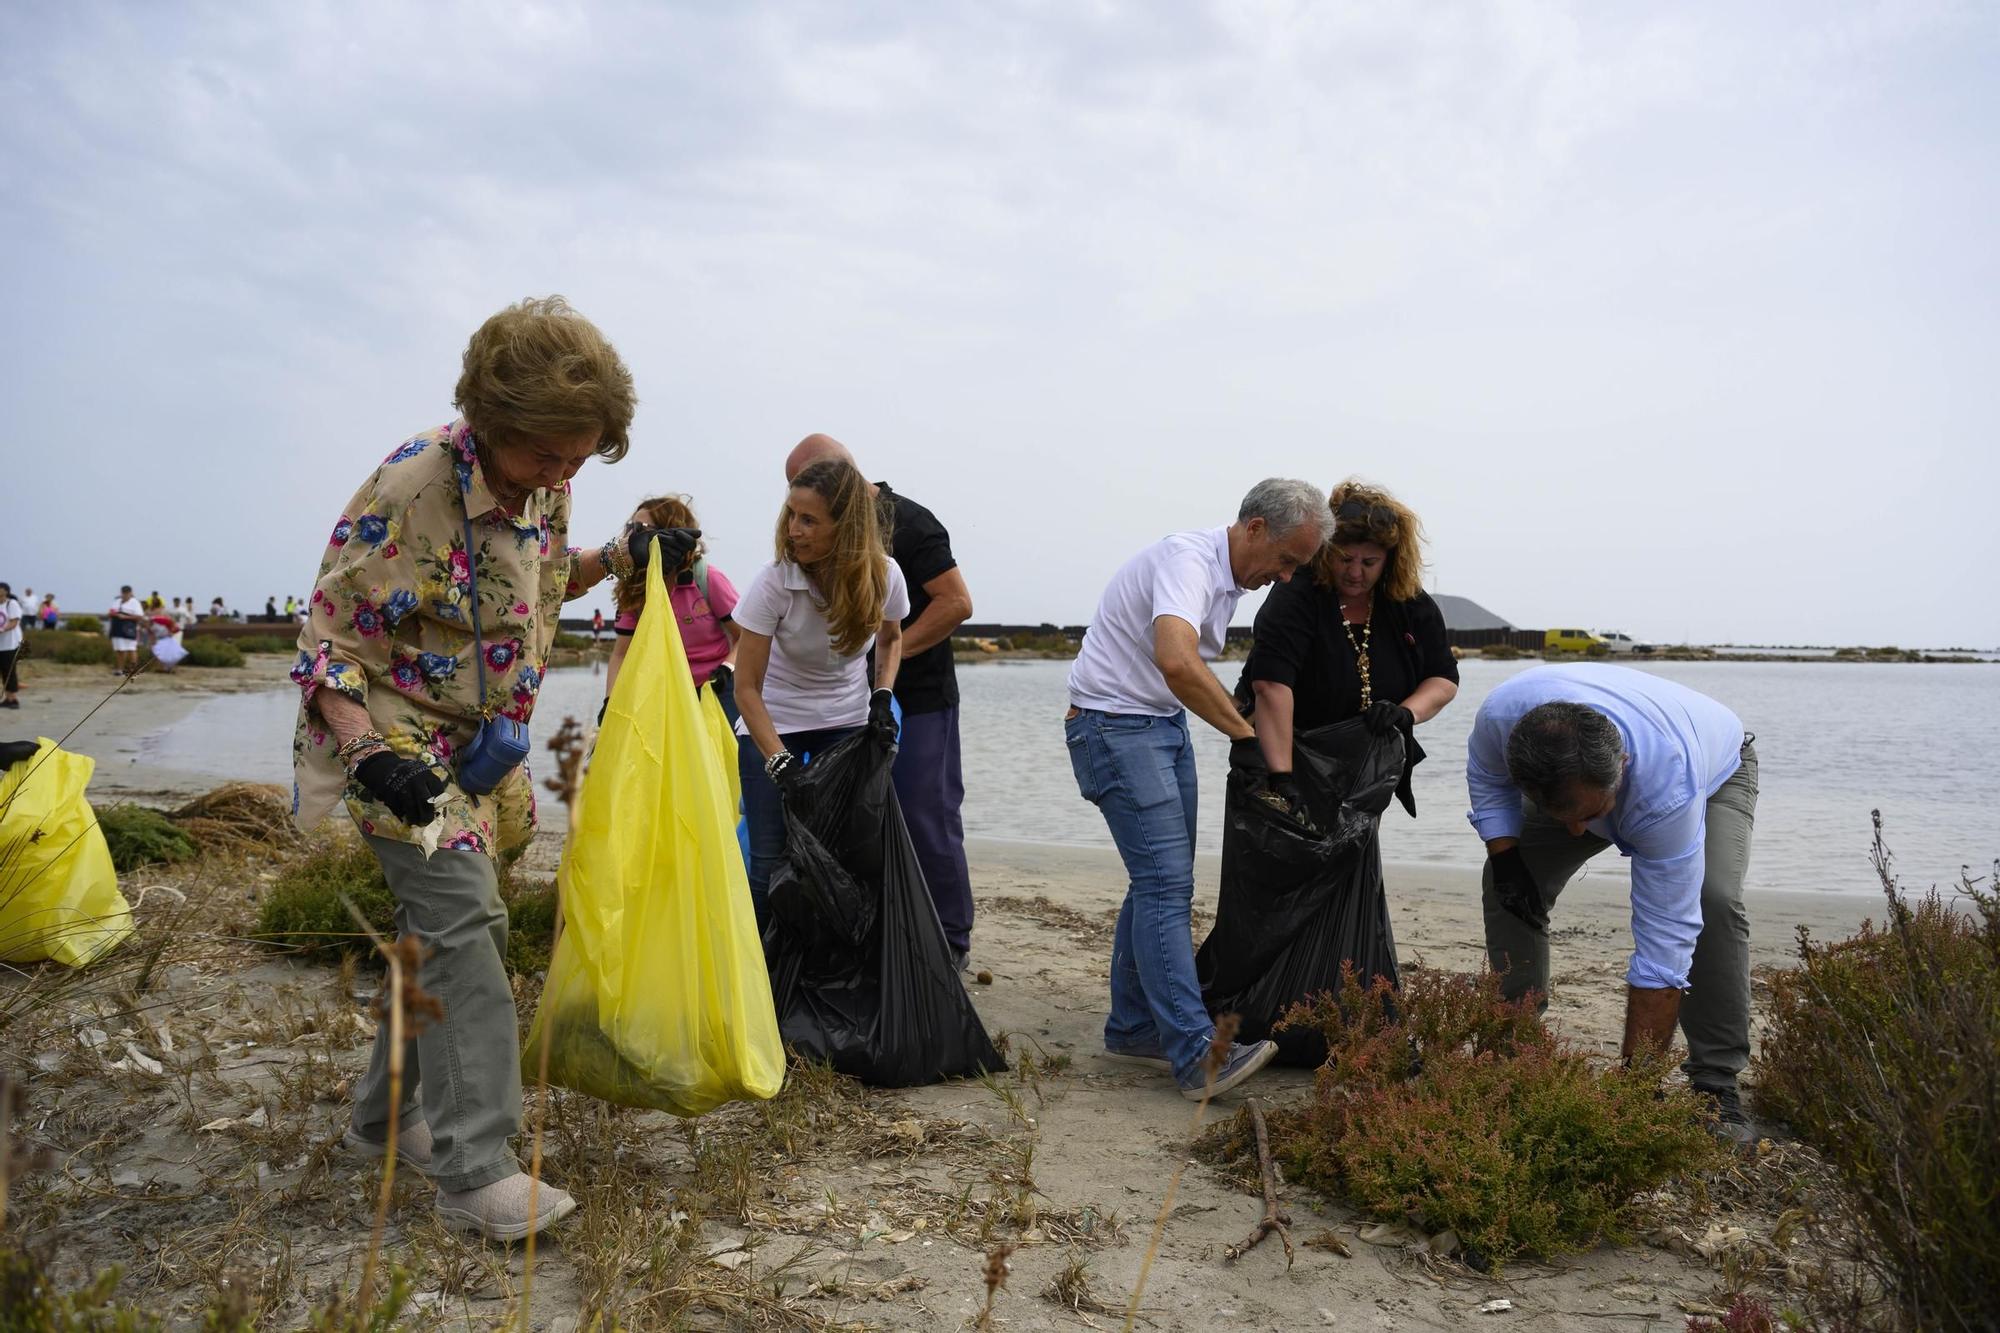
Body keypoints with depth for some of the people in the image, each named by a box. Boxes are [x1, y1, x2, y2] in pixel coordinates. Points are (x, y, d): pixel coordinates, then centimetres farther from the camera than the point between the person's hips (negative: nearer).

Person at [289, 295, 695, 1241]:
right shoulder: (409, 489, -25)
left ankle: (387, 1113, 32)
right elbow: (326, 637, -20)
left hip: (482, 742, 8)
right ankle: (474, 1172, -7)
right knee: (463, 925, -13)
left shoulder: (544, 486, -3)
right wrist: (369, 752, -33)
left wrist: (620, 556, 1)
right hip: (400, 739, -7)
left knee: (443, 931, 14)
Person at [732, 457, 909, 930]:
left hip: (847, 723, 2)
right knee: (771, 860, -9)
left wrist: (882, 697, -7)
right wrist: (781, 764, -28)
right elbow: (747, 688, -19)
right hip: (771, 726, -2)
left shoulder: (883, 575, -15)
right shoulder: (774, 582, -23)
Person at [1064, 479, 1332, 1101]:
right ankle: (1196, 1055, -18)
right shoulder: (1187, 558, -21)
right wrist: (1246, 732, -30)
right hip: (1115, 724, -10)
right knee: (1165, 883, -16)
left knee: (1163, 883, 10)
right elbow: (1176, 661, -39)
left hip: (1167, 724, 10)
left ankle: (1132, 1027, 19)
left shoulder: (1231, 579, 10)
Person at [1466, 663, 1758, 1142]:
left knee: (1713, 900, -30)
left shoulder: (1668, 787, -47)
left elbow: (1664, 946, -44)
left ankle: (1716, 1086, -16)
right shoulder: (1501, 714, -40)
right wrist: (1504, 856, -22)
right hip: (1576, 774, 4)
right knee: (1507, 887, -12)